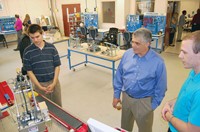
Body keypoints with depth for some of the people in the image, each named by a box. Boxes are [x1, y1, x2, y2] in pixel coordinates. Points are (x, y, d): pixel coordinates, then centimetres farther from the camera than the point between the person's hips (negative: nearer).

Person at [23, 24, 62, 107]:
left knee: (58, 105, 14)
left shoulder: (51, 48, -4)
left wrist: (54, 83, -10)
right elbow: (29, 71, -4)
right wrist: (40, 87, -10)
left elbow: (57, 66, -1)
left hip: (54, 82, 1)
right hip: (39, 84, -1)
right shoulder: (27, 51, -6)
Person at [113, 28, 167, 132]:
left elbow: (160, 87, -9)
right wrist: (116, 95, 3)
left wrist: (153, 105, -6)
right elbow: (119, 76, 1)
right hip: (126, 97, 4)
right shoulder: (127, 54, -8)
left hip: (144, 101, -3)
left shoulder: (158, 61, -18)